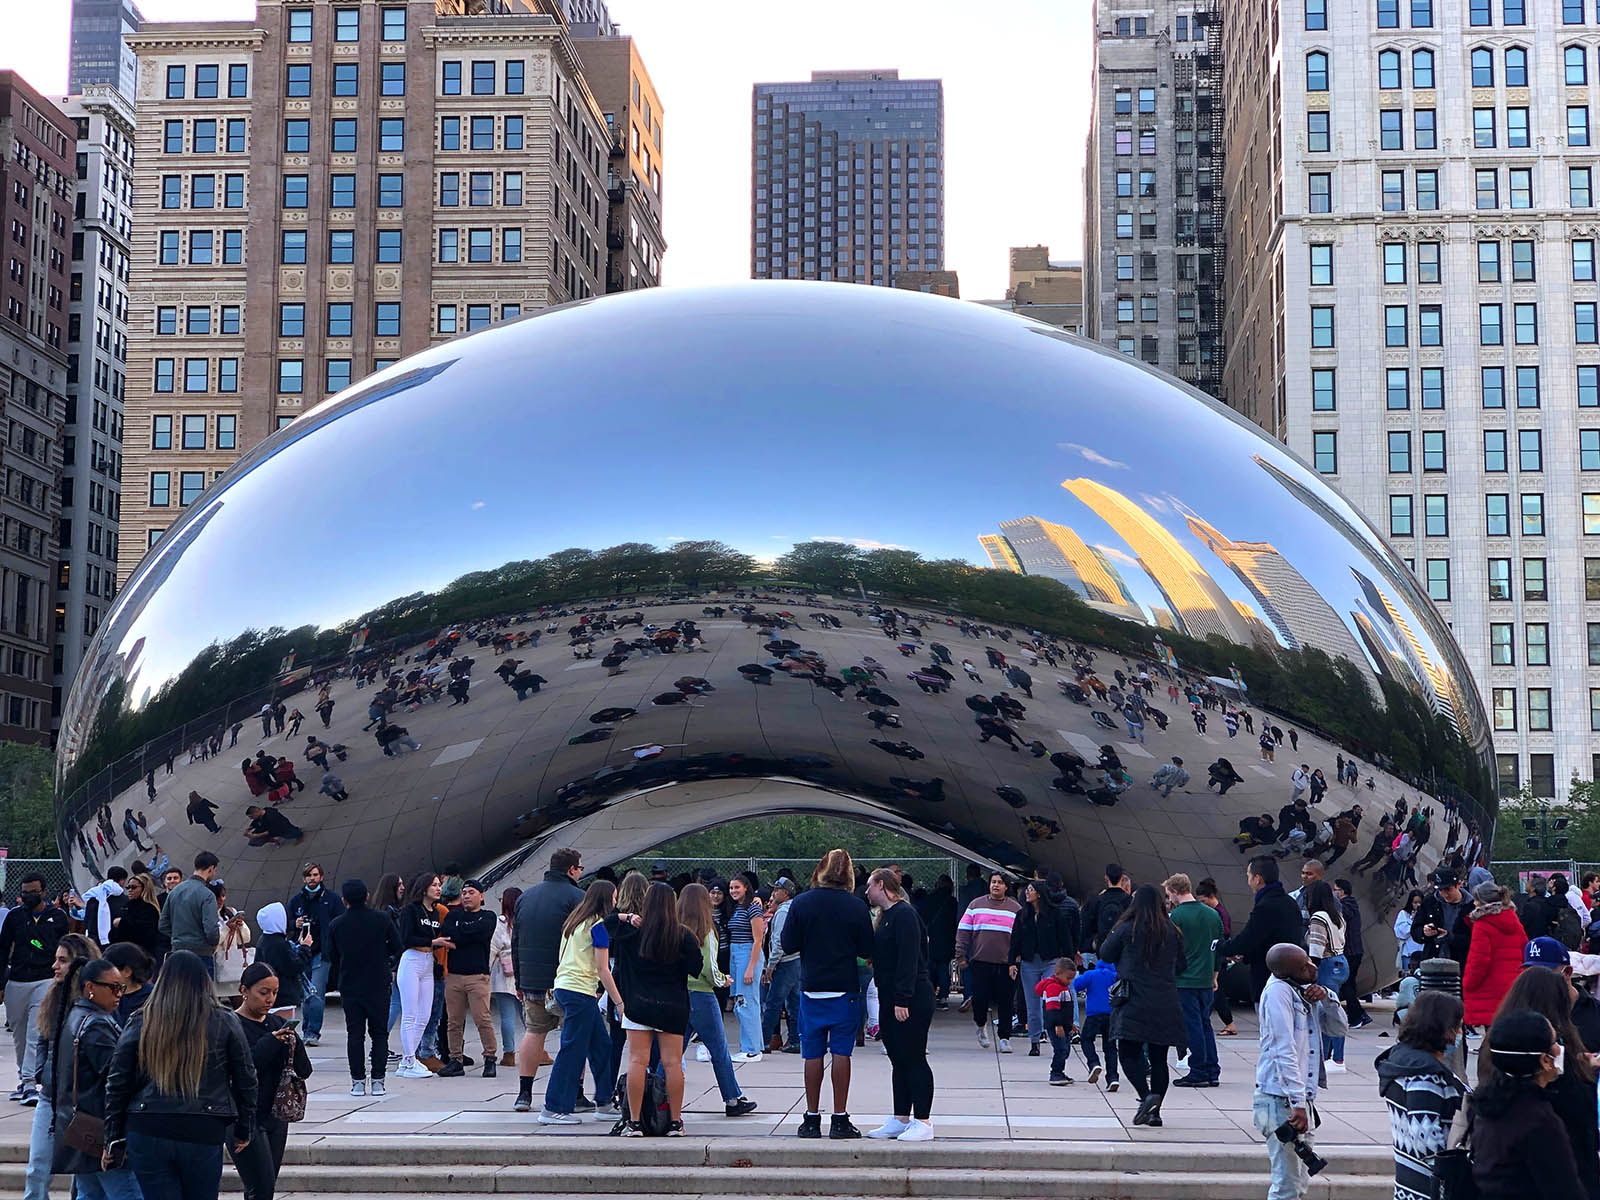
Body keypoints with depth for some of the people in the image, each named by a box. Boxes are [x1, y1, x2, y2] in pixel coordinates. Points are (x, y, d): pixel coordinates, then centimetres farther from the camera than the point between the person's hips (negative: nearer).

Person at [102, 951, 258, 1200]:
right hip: (204, 1133, -1)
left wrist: (113, 1140, 11)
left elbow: (116, 1085, 4)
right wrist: (244, 1130, 18)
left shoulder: (141, 1023, 3)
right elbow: (246, 1081, 6)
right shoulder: (224, 1023, 1)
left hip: (147, 1133, 1)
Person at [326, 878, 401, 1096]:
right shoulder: (382, 919, -7)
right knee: (379, 1033, 8)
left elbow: (331, 956, 0)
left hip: (349, 986, 1)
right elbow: (397, 948, -1)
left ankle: (358, 1081, 4)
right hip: (378, 985, 0)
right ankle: (378, 1080, 2)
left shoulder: (336, 924, -5)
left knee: (354, 1034, 8)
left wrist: (335, 982, 16)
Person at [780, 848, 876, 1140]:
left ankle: (812, 1119, 12)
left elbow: (788, 946, -2)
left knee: (813, 1054, 7)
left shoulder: (801, 903, -5)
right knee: (841, 1052, 3)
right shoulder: (856, 907, -6)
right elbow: (866, 951, -1)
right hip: (846, 990, -1)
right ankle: (840, 1120, 3)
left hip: (811, 989, 1)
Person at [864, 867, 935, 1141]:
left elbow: (909, 960, -21)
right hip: (891, 1000, 10)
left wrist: (902, 1000, -24)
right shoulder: (885, 915, 16)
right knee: (898, 1060, 12)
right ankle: (900, 1120, 18)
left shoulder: (904, 914, -14)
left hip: (911, 1001, -10)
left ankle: (922, 1123, -2)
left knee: (914, 1060, -6)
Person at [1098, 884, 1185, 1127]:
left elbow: (1105, 954, 3)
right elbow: (1180, 964, 16)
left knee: (1128, 1054, 0)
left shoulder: (1127, 929, -6)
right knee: (1159, 1058, 9)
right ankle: (1155, 1111, 9)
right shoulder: (1172, 932, 5)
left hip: (1134, 1004, -4)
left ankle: (1147, 1096, -21)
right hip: (1166, 1005, 4)